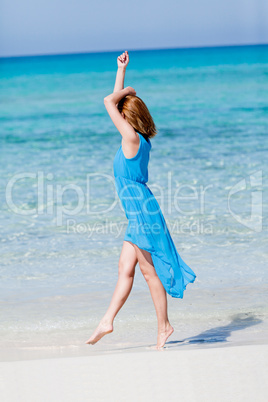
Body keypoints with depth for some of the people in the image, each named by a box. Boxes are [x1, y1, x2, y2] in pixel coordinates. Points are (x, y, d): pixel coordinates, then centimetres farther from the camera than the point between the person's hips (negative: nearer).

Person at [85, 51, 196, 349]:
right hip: (139, 214, 9)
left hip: (142, 213, -9)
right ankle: (107, 322, 9)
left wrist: (127, 90, 1)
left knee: (149, 270, -1)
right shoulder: (137, 139, 10)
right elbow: (116, 101, 21)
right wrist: (121, 70, 25)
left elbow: (109, 101, -15)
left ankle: (164, 326, 7)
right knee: (125, 268, 7)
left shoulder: (132, 138, -15)